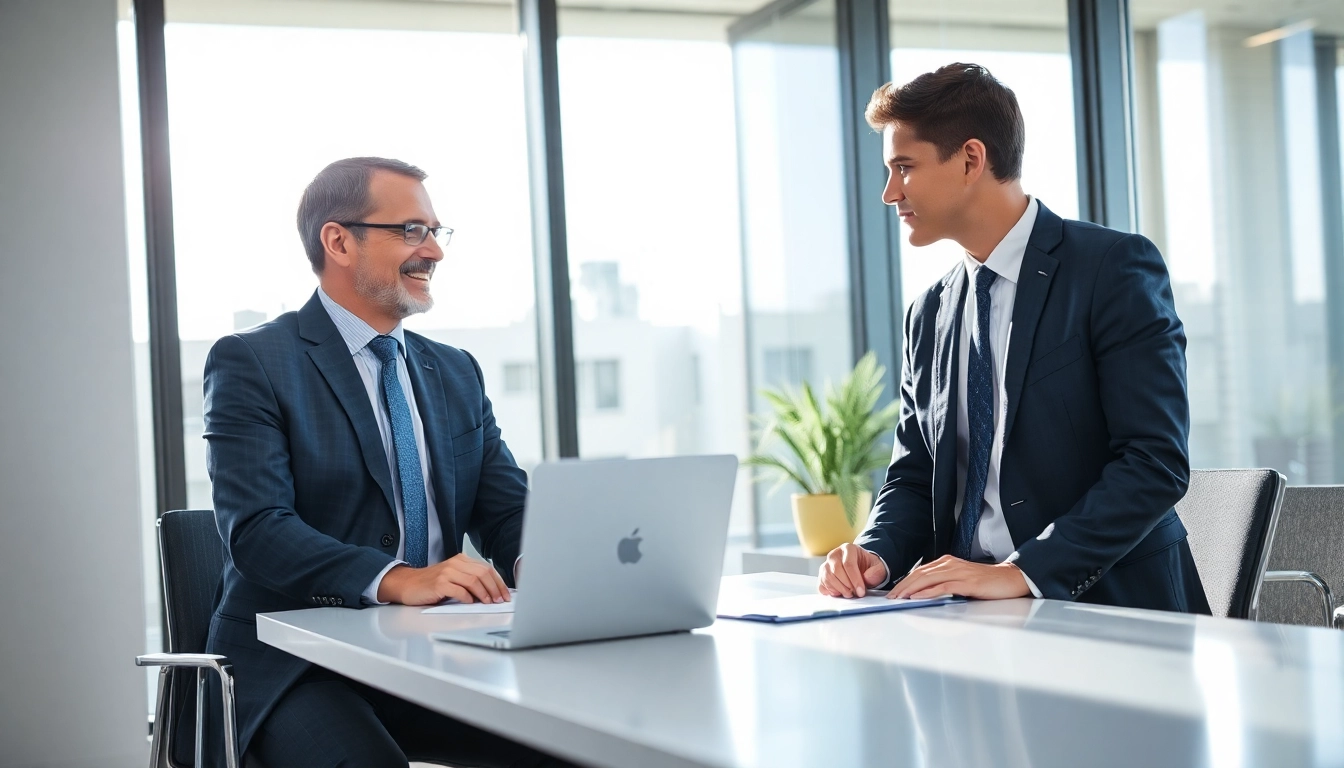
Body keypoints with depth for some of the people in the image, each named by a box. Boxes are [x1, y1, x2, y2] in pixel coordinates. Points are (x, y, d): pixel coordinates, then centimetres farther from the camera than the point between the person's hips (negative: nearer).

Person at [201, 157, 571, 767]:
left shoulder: (457, 373, 17)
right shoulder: (250, 364, -2)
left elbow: (507, 511, 12)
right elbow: (256, 527, -14)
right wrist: (397, 580, -28)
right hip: (298, 668, -5)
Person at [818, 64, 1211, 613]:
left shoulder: (1116, 268, -5)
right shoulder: (929, 315, 15)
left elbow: (1156, 463, -14)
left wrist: (1021, 571, -22)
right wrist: (877, 554, -5)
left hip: (1110, 609, -6)